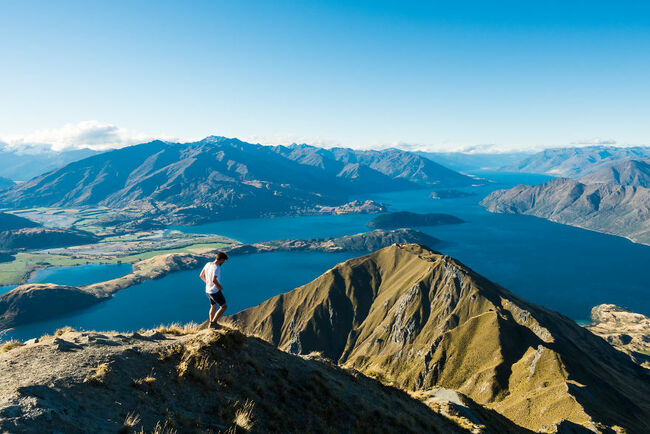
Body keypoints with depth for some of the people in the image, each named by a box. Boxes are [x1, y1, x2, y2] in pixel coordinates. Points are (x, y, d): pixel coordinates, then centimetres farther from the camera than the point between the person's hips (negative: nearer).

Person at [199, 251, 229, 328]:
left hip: (208, 290, 9)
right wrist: (220, 286, -17)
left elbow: (201, 275, 11)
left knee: (213, 306, 27)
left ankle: (211, 323, 36)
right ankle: (213, 322, 2)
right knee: (224, 306, 5)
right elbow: (214, 280, -33)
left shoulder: (208, 264, 1)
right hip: (215, 292, -9)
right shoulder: (217, 268, -24)